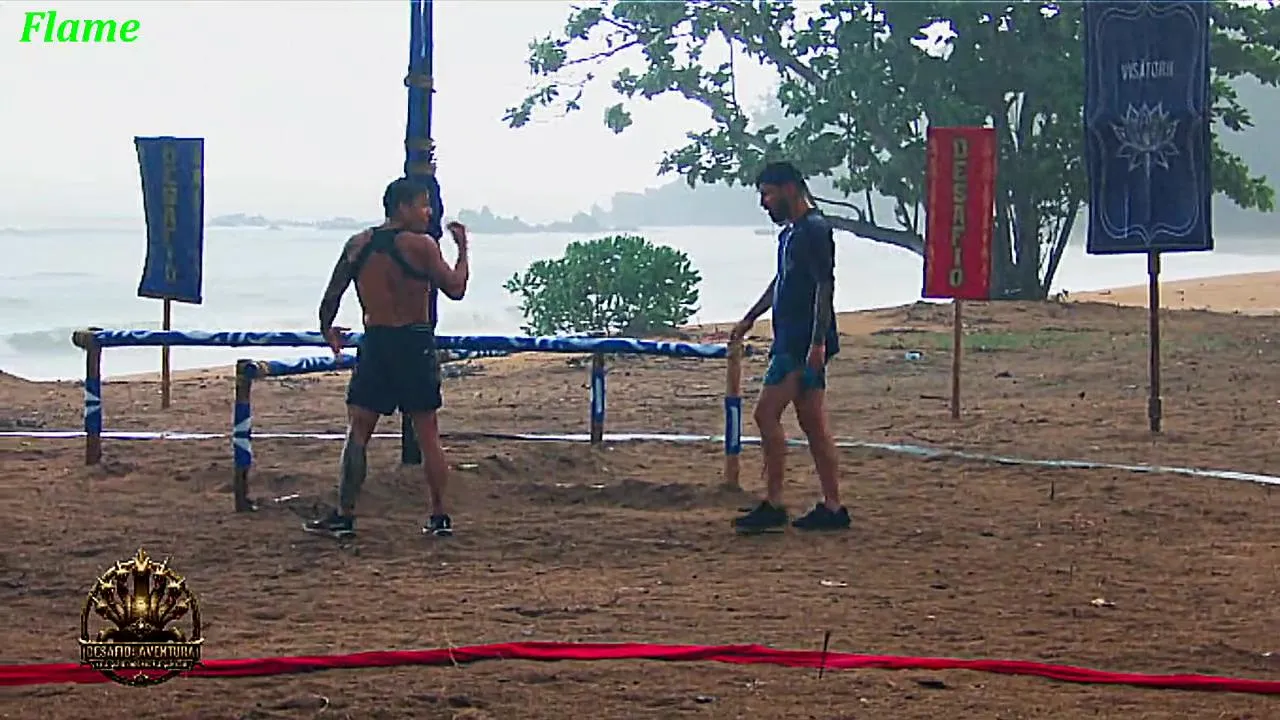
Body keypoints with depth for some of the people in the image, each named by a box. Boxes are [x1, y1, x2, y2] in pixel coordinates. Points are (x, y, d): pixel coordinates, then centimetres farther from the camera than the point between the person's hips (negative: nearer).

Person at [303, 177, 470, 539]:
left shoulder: (357, 245, 5)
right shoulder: (420, 245, -7)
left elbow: (331, 295, 7)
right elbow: (455, 289, -2)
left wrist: (328, 330, 23)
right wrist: (463, 249, 10)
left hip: (374, 344, 2)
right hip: (415, 343, -2)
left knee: (357, 431, 6)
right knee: (427, 434, 6)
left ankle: (344, 515, 1)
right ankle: (439, 516, 9)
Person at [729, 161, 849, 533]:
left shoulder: (815, 230, -12)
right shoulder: (790, 232, 18)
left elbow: (824, 287, -19)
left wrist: (817, 342, -24)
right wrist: (749, 319, 37)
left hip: (805, 344, -10)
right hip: (792, 342, 10)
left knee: (766, 413, -10)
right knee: (812, 423, 9)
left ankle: (772, 506, -7)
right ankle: (832, 507, 11)